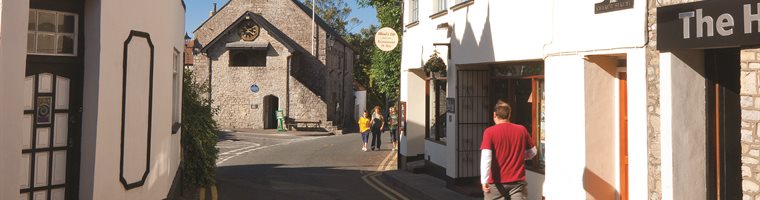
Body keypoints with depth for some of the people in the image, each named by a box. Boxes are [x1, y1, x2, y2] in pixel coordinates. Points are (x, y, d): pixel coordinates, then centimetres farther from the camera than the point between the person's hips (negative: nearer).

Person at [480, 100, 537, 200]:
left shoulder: (489, 132, -9)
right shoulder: (522, 130, 1)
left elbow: (486, 157, -18)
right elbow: (532, 152, 12)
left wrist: (484, 181, -18)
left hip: (496, 182, -1)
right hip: (518, 181, 1)